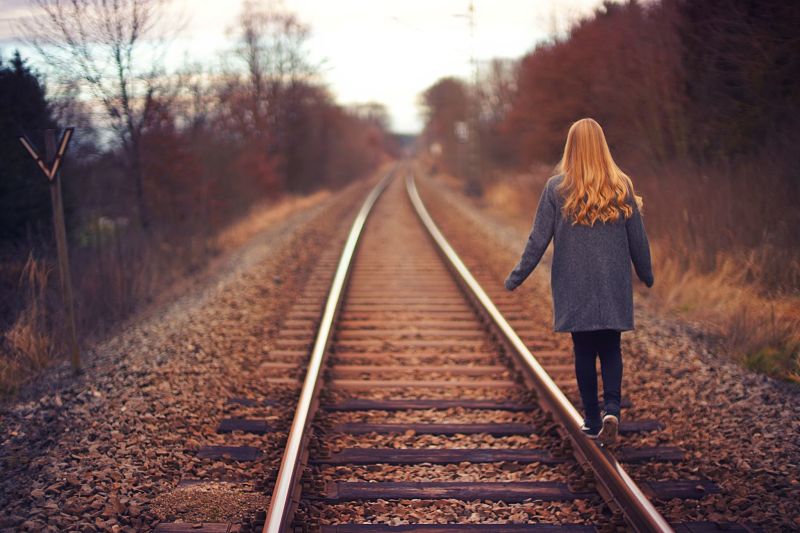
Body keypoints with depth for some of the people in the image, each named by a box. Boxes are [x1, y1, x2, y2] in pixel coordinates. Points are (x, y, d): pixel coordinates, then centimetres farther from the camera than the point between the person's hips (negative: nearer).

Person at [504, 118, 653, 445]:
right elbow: (637, 239, 5)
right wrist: (646, 276, 19)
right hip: (613, 287, 1)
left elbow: (538, 240, -6)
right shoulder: (621, 187, -2)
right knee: (610, 350, 9)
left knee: (584, 351, 9)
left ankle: (592, 421, 13)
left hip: (574, 288, -1)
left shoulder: (557, 188, -7)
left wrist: (516, 278, 3)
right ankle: (612, 409, -12)